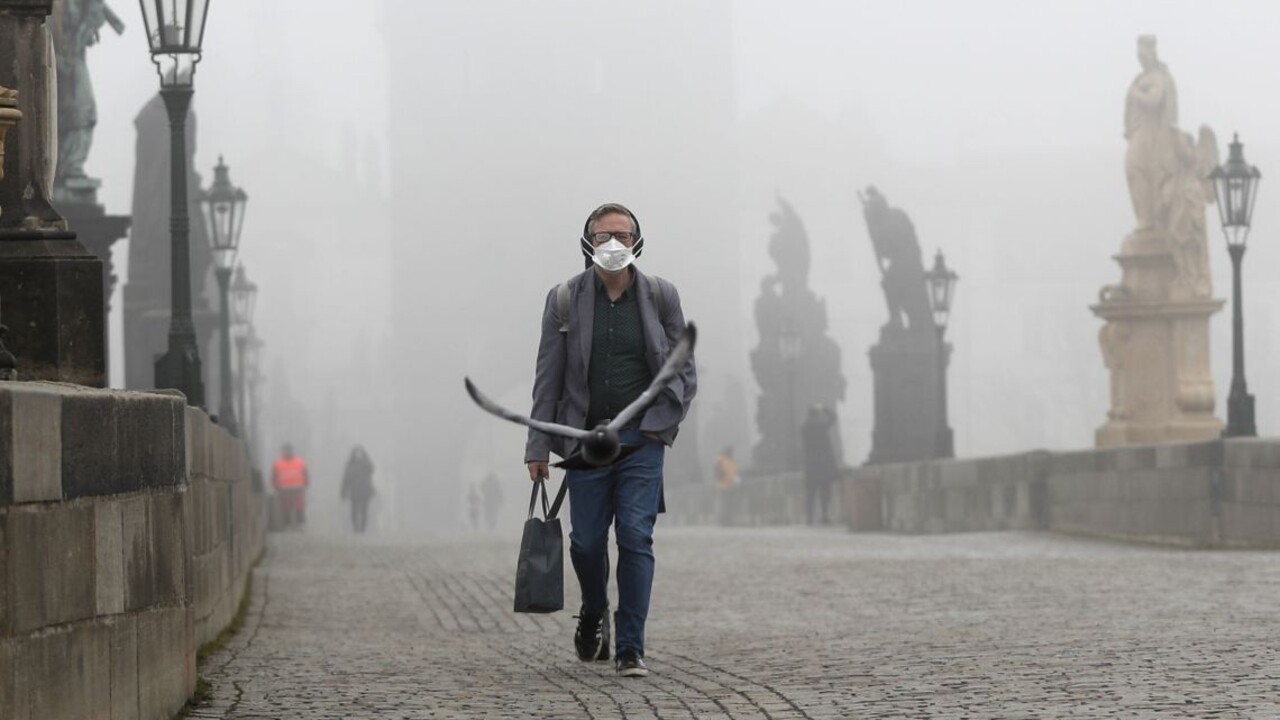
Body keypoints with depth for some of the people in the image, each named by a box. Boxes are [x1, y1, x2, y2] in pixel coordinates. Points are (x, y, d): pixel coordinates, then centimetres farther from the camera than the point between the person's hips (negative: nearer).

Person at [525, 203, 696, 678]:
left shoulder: (660, 296, 2)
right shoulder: (565, 300, 1)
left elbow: (684, 371, 7)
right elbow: (548, 379, 3)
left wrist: (661, 424, -6)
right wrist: (538, 447, -1)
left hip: (641, 438, -1)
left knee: (636, 537, -8)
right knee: (586, 541, 4)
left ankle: (630, 649, -4)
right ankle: (594, 614, 35)